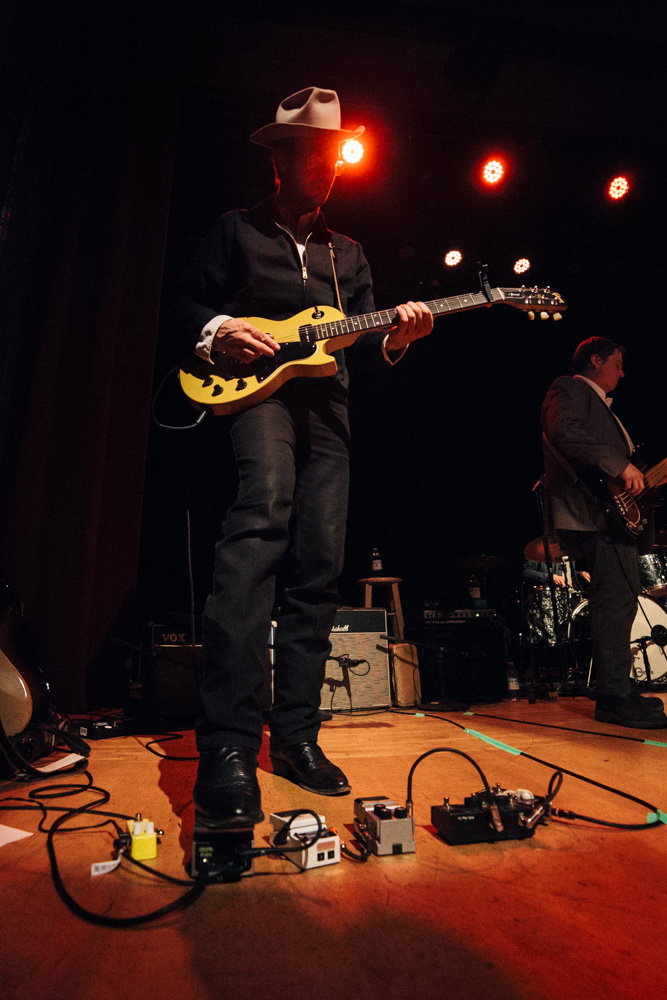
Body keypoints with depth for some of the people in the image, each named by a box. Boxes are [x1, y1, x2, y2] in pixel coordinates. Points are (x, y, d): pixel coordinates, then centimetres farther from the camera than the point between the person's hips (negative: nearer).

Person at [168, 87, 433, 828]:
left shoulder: (347, 253, 27)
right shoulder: (235, 232, 16)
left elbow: (362, 335, 20)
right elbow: (185, 303, 12)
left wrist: (393, 338, -2)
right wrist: (216, 330, -9)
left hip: (325, 401, 5)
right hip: (249, 386, -5)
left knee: (318, 566, -5)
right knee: (264, 514, -35)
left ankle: (294, 734, 6)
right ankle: (227, 746, -34)